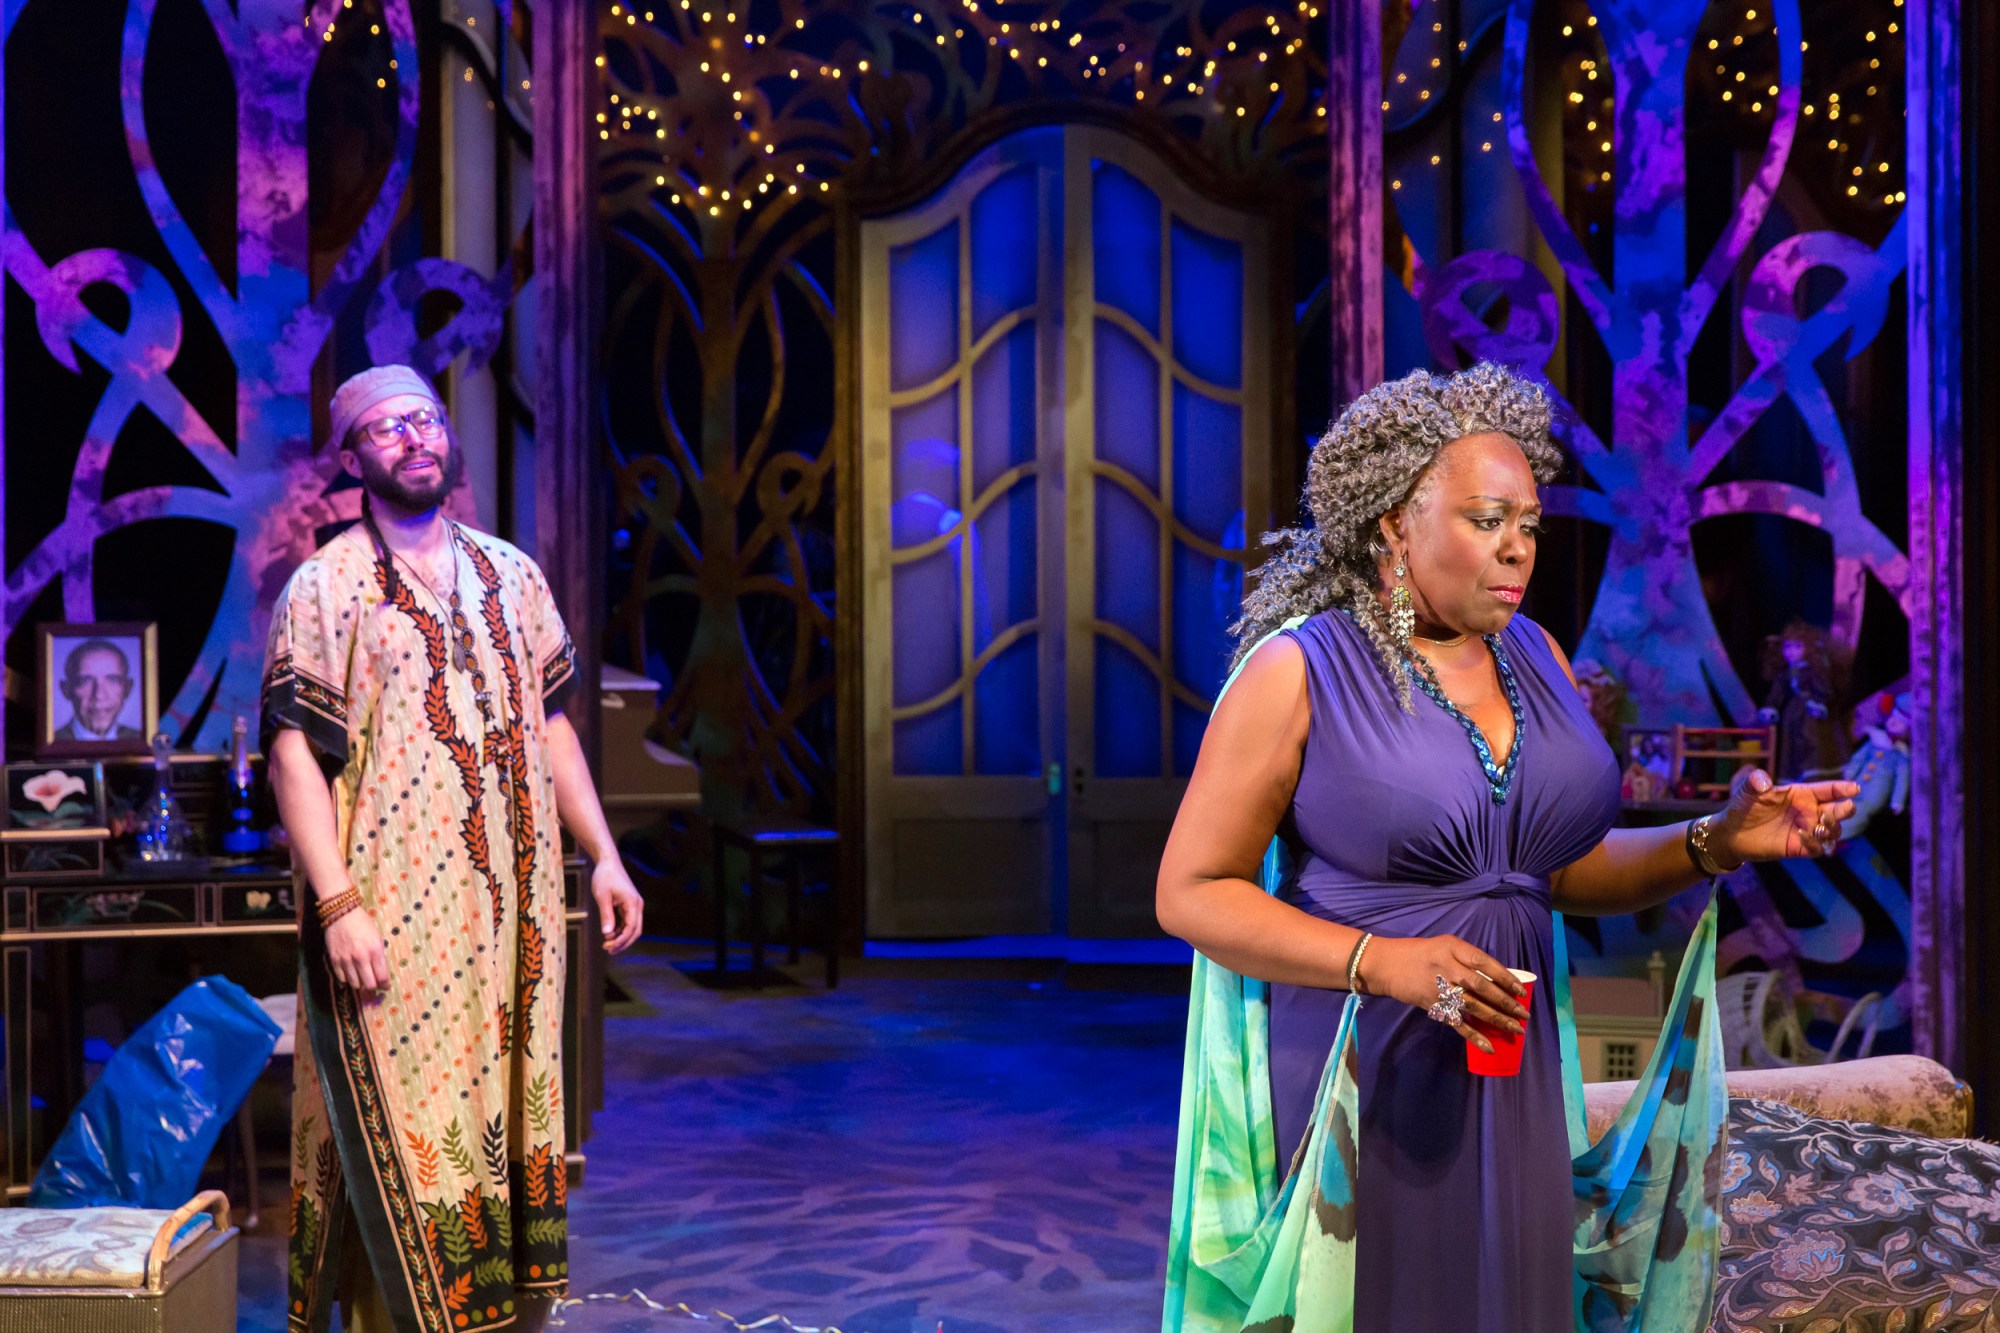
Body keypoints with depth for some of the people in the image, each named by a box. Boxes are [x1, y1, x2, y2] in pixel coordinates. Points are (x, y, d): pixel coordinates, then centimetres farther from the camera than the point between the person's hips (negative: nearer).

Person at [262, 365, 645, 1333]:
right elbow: (294, 753, -9)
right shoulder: (325, 587, -3)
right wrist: (337, 905, -18)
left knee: (508, 1117, 10)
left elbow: (551, 726, 17)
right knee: (405, 1132, -3)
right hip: (390, 919, -5)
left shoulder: (511, 575, 13)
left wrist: (603, 856, 10)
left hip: (511, 908, 5)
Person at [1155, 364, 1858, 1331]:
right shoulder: (1298, 670, -10)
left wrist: (1718, 842, -2)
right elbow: (1190, 892, -11)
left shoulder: (1536, 656, 7)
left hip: (1509, 1066, 5)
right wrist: (1382, 963, -21)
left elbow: (1571, 870, 14)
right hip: (1359, 1068, -5)